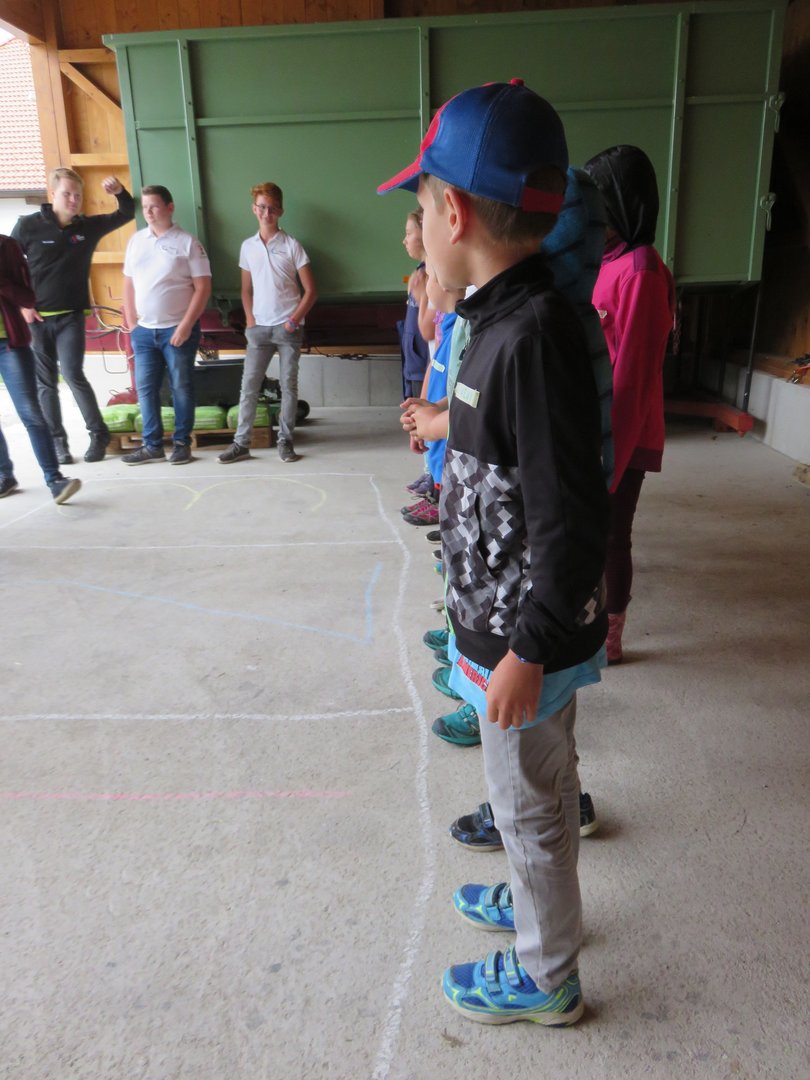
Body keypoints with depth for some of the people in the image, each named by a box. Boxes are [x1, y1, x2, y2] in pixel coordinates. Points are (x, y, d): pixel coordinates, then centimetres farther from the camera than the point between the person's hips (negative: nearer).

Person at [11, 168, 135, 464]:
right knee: (45, 383, 4)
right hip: (35, 318, 0)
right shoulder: (28, 225, -5)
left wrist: (120, 192, -14)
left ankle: (98, 433, 3)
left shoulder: (89, 225, 1)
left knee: (73, 375, -12)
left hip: (71, 316, 0)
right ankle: (57, 440, 14)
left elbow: (127, 214, 7)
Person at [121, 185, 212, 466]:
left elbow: (203, 287, -8)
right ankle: (152, 445, 13)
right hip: (143, 330, 5)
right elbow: (129, 285, 14)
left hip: (178, 329, -4)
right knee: (145, 388, 4)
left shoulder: (187, 242, -4)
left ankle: (182, 443, 14)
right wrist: (131, 323, 7)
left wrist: (186, 326, -14)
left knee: (181, 387, 3)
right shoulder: (136, 240, 10)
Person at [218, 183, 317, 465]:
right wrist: (250, 319, 2)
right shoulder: (248, 246, 8)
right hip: (258, 328, 3)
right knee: (249, 386, 1)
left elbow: (310, 290, -2)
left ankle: (285, 440, 12)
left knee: (289, 385, 2)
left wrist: (295, 320, -9)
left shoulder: (291, 245, -2)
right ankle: (241, 442, 6)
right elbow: (247, 289, 16)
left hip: (287, 328, -3)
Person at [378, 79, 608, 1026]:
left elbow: (573, 518, -27)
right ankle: (534, 902, 53)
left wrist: (529, 651, -22)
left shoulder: (534, 335, -26)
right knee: (534, 789, 27)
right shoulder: (502, 318, 3)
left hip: (525, 633, -9)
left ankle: (545, 979, 37)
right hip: (507, 618, 9)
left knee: (529, 803, 12)